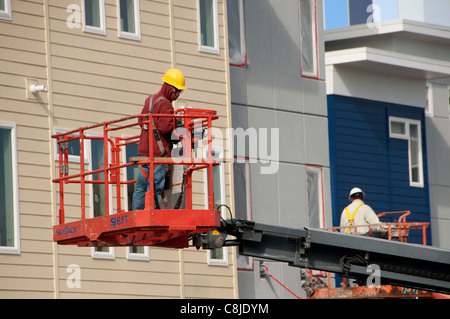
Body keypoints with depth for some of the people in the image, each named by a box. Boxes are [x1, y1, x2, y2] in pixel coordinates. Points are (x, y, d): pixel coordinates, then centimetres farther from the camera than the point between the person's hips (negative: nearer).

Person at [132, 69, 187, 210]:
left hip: (143, 151, 9)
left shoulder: (150, 99, 16)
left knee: (140, 187, 10)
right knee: (155, 188, -7)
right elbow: (165, 127, -23)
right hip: (158, 153, -8)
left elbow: (141, 120, 27)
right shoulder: (165, 104, -12)